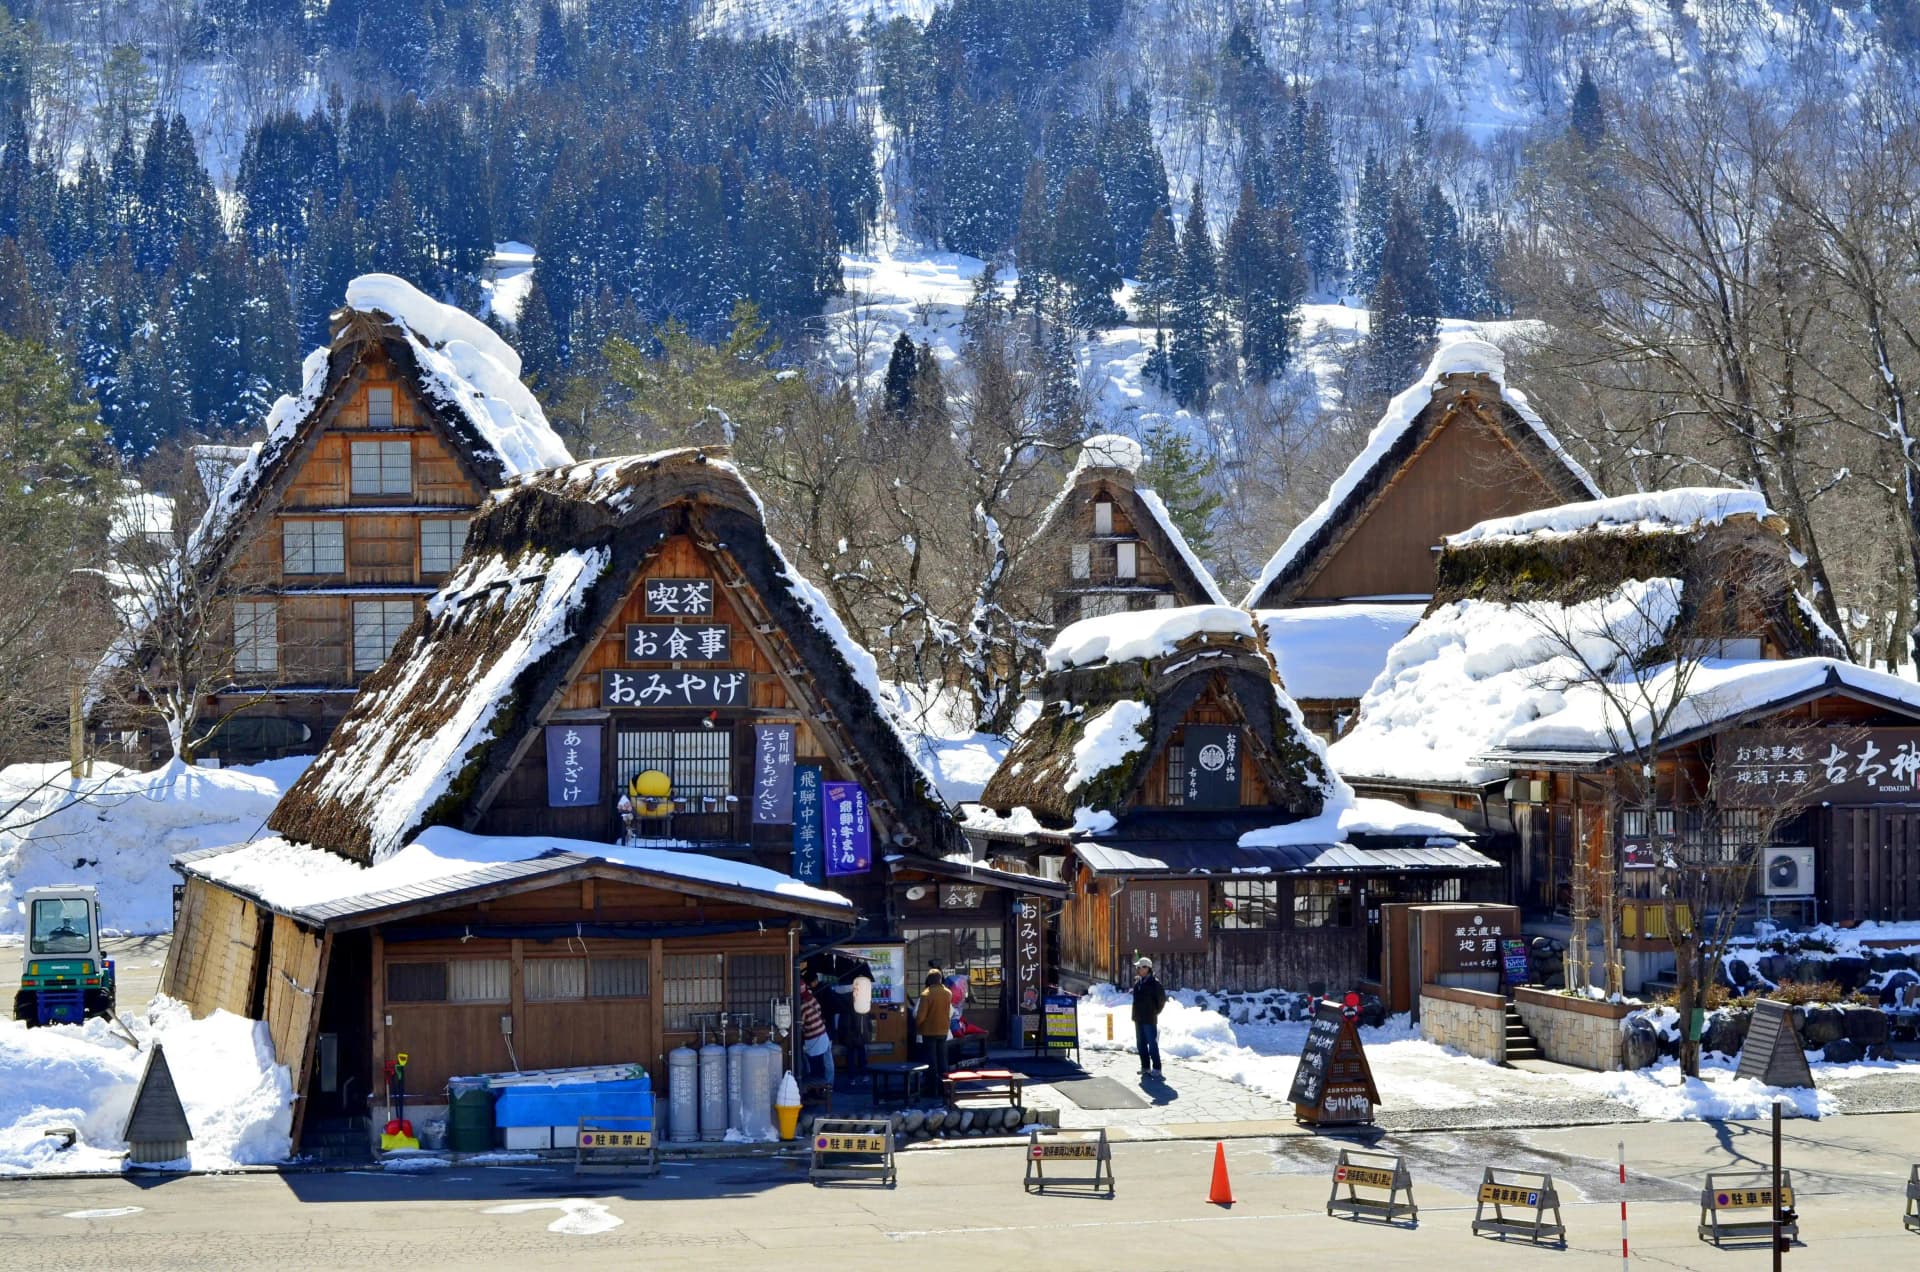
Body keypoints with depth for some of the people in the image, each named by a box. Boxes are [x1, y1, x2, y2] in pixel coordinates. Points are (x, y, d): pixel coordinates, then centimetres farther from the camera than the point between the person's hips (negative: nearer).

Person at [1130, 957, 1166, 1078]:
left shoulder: (1153, 983, -13)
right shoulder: (1137, 982, 9)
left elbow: (1162, 999, -9)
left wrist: (1155, 1011, 0)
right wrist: (1135, 1014, 16)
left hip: (1149, 1019, -8)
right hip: (1138, 1018, 8)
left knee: (1152, 1044, -5)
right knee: (1141, 1044, 11)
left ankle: (1156, 1068, 0)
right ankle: (1145, 1067, 20)